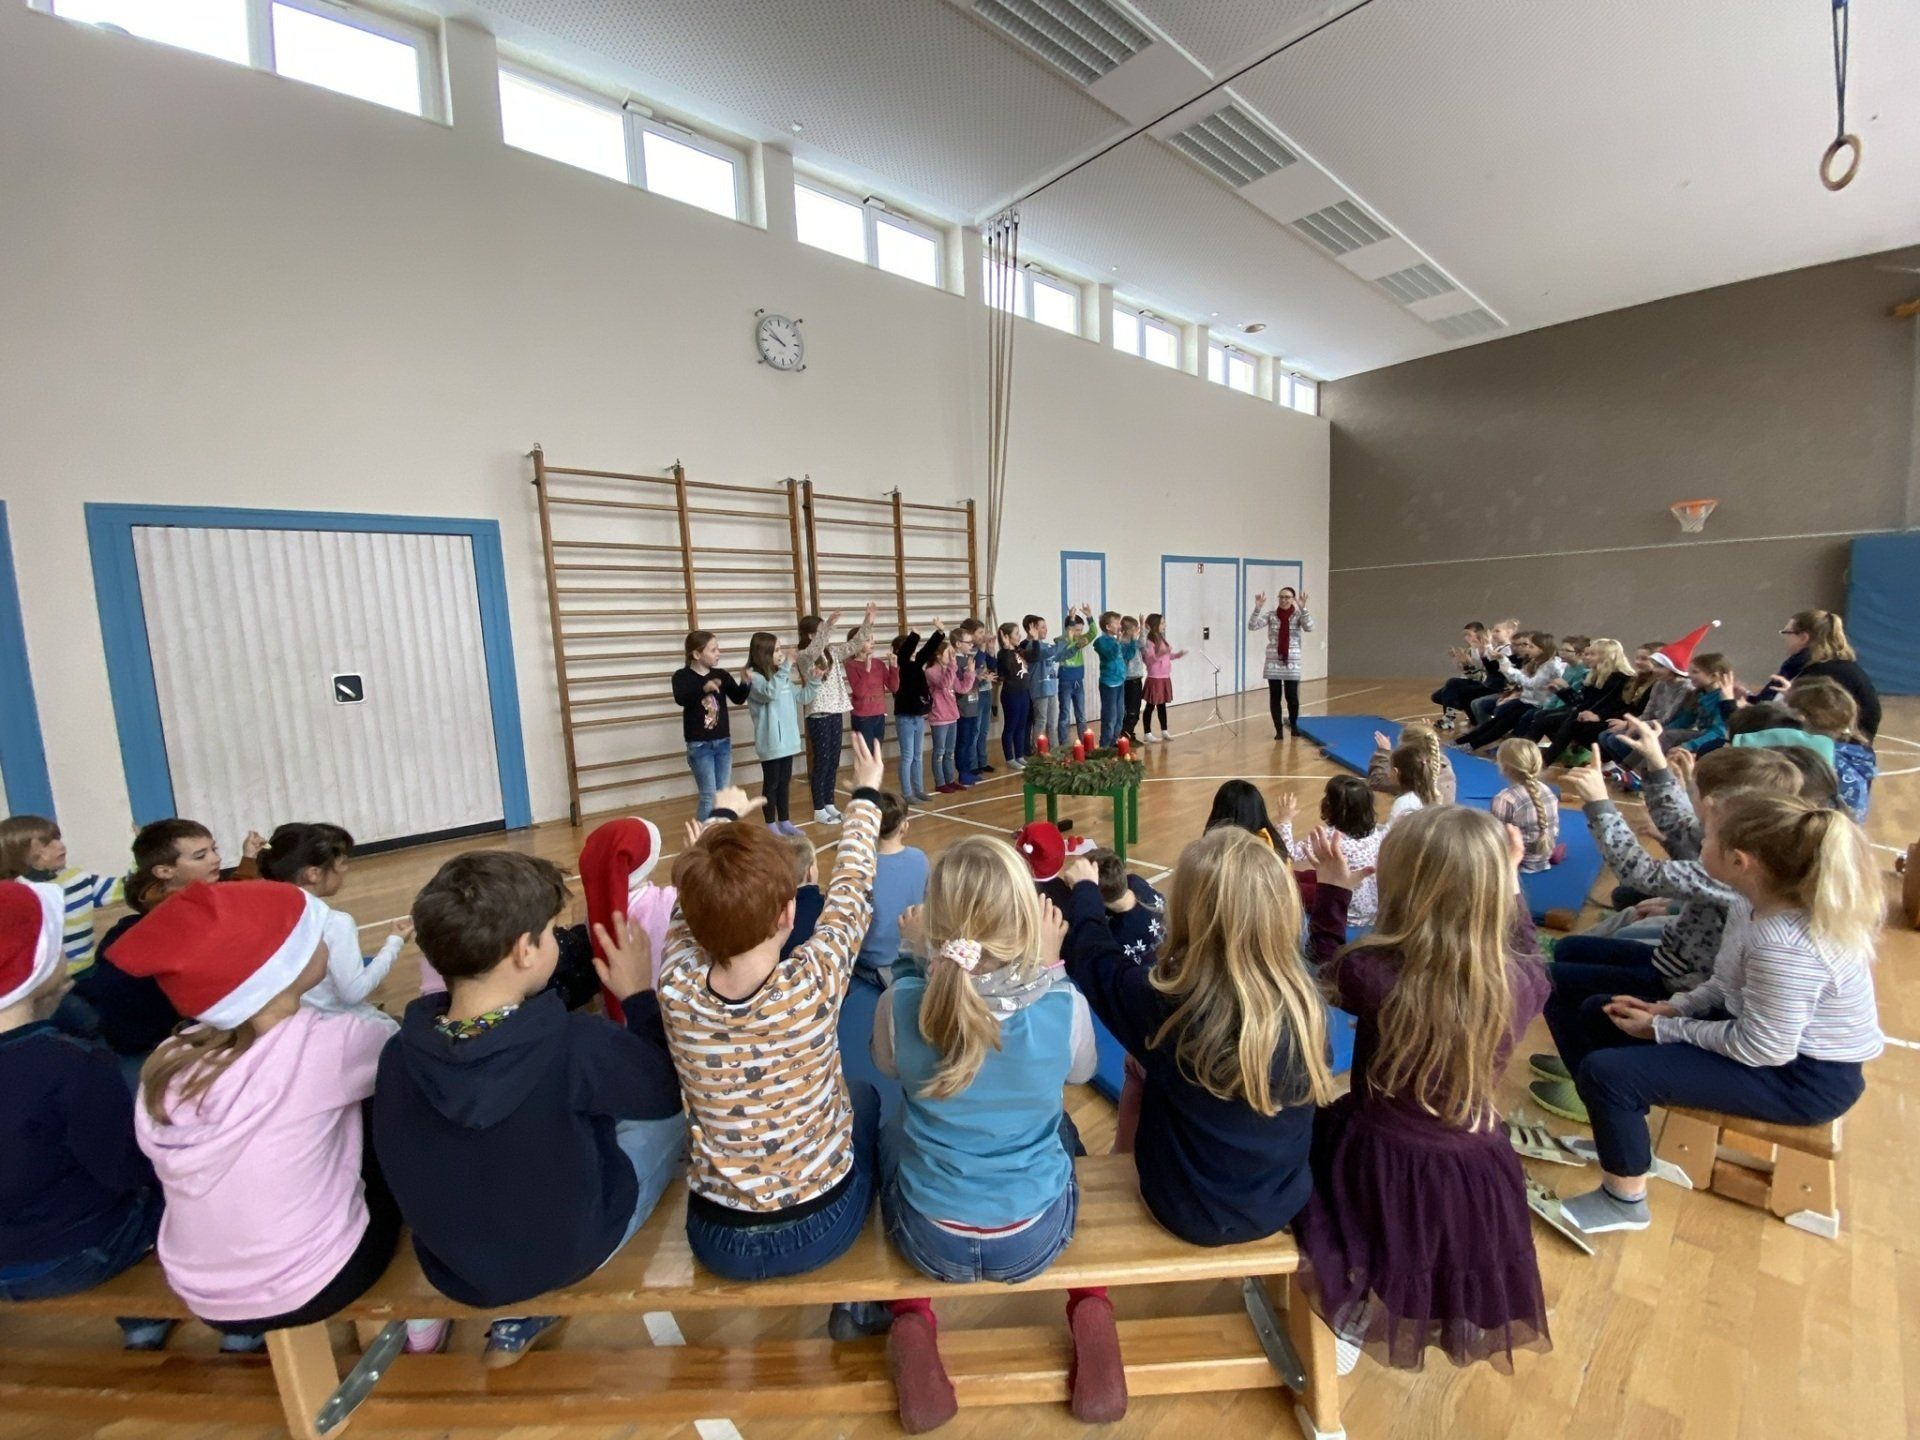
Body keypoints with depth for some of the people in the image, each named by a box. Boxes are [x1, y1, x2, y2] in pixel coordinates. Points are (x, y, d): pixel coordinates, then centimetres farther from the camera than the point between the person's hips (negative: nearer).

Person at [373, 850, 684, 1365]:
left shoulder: (398, 1054, -21)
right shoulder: (577, 1047, -33)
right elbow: (667, 1091, -15)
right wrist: (639, 994, -6)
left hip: (454, 1273, 4)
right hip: (570, 1252, -4)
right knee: (680, 1112, 12)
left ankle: (517, 1312, 26)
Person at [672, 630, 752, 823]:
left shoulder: (721, 675, 3)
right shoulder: (682, 676, -9)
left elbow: (738, 699, 1)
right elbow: (681, 699, -26)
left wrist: (745, 682, -18)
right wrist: (704, 688, -43)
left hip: (723, 742, 5)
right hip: (699, 745, -5)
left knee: (724, 794, 11)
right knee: (709, 796, -5)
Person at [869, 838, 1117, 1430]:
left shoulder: (901, 1004, -23)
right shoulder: (1064, 1005, -24)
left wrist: (921, 962, -2)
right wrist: (1050, 964, -3)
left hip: (931, 1240, 0)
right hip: (1037, 1237, 1)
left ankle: (912, 1325, 24)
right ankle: (1091, 1315, 27)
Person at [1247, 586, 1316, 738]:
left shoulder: (1298, 616, 0)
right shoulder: (1271, 616, 3)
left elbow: (1309, 628, -19)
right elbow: (1252, 626, -8)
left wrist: (1303, 608, -28)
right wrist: (1258, 608, -21)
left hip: (1292, 662, -1)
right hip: (1273, 662, 1)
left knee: (1292, 696, -1)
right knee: (1275, 697, 2)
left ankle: (1293, 724, 26)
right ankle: (1278, 729, 14)